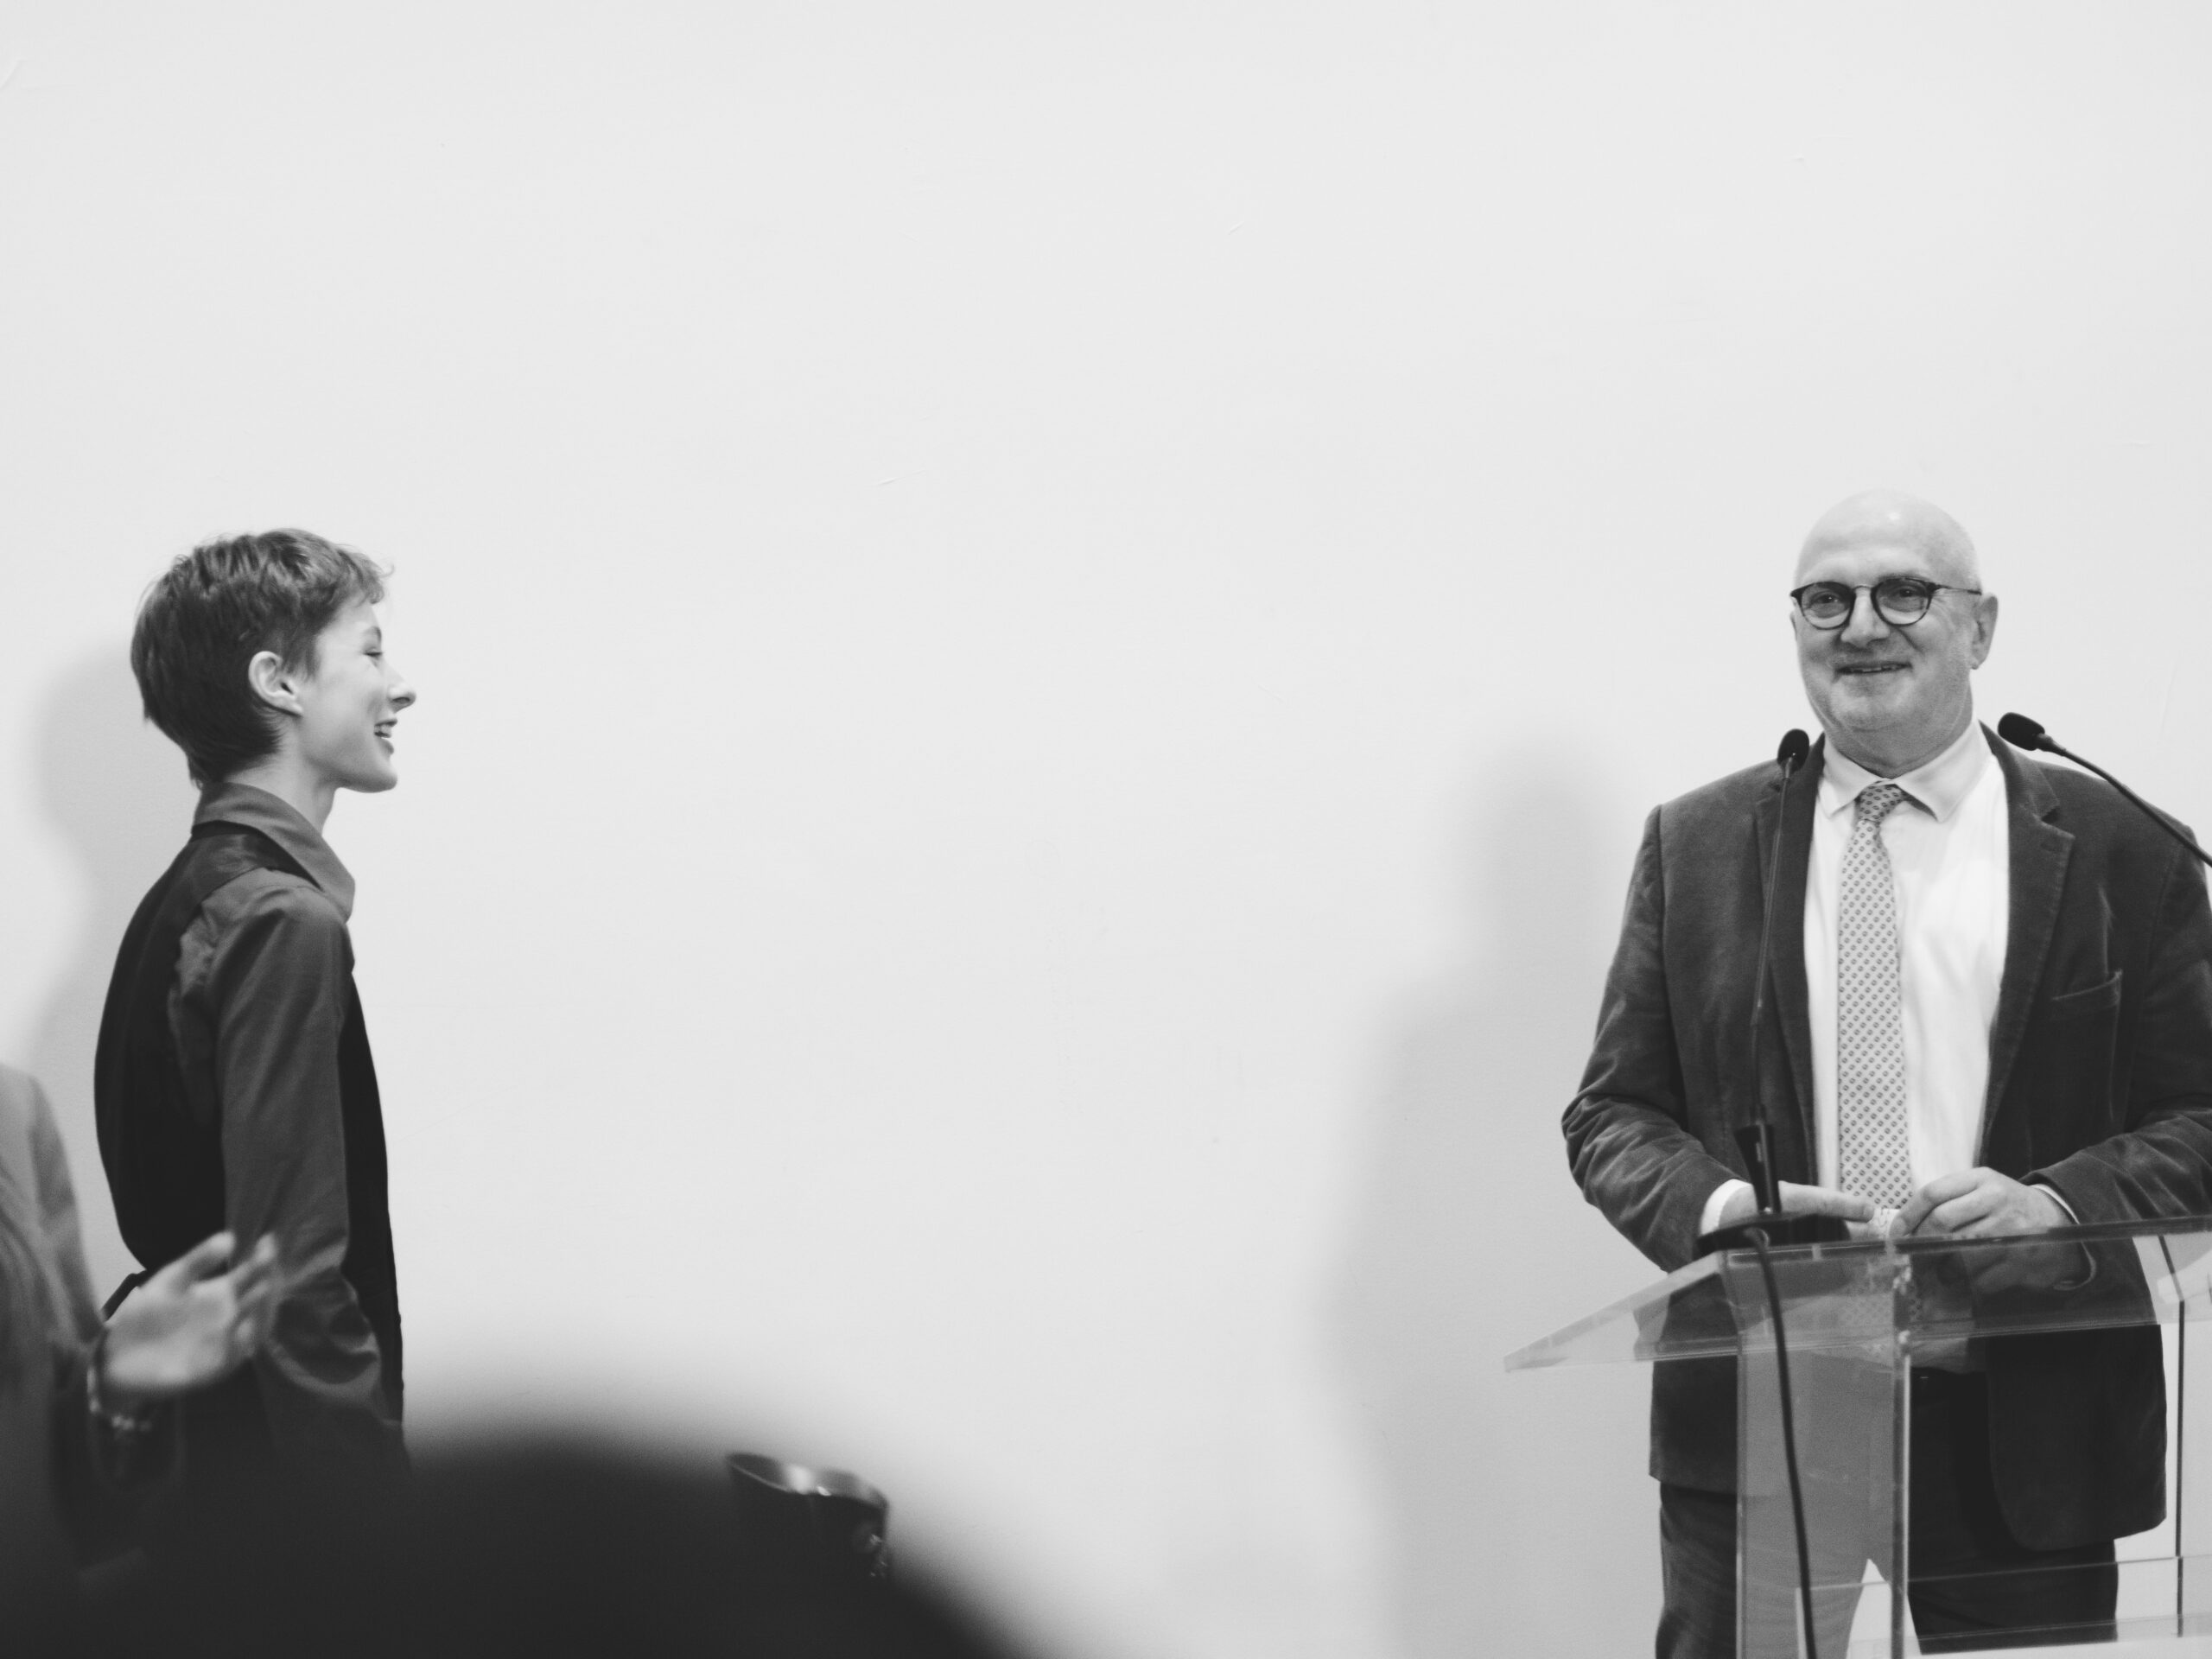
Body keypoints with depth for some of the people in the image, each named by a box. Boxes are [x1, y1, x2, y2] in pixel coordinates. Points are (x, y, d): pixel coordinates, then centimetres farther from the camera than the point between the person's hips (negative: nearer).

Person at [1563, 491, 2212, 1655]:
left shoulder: (2118, 850, 2)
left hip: (2023, 1418, -1)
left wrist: (2057, 1203, -17)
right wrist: (1714, 1204, -13)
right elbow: (1613, 1114, 8)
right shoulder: (1696, 846, 8)